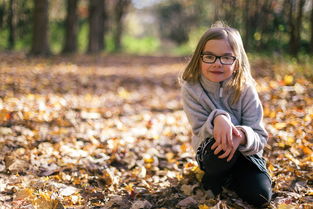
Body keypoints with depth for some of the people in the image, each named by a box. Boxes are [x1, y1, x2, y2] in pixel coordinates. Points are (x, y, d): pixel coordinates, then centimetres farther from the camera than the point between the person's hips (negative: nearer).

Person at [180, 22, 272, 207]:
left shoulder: (245, 89, -17)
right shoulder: (191, 88, -18)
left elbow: (260, 138, -19)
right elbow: (201, 133, -20)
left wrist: (243, 137, -43)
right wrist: (216, 120, -42)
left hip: (244, 151, 1)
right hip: (210, 152, -1)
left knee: (260, 195, -19)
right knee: (220, 144, -36)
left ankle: (229, 177, 13)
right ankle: (212, 179, -2)